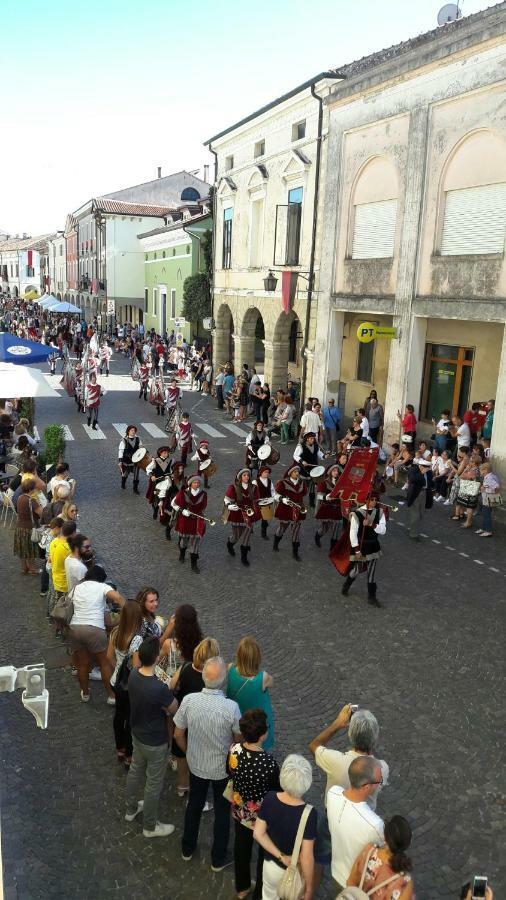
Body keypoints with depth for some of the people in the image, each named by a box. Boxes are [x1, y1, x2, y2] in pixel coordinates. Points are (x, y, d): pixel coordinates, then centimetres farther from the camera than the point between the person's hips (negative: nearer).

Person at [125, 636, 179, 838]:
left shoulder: (133, 675, -17)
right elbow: (175, 709, -18)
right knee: (153, 784, 16)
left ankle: (131, 809, 53)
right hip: (155, 742, -7)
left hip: (137, 733, 7)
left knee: (135, 770, 30)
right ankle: (150, 827, 37)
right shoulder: (160, 689, -39)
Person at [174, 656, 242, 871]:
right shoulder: (231, 707, -30)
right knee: (222, 811, 21)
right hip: (223, 768, -2)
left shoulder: (189, 701, -23)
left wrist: (189, 752, 10)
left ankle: (187, 848, 47)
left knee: (194, 804, 27)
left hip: (196, 764, 3)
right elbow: (239, 740, -14)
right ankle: (218, 859, 38)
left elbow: (178, 735, -9)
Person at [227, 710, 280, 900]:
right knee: (266, 853, 23)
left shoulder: (233, 750, -22)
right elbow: (278, 791, -21)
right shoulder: (269, 763, -38)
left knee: (241, 846, 29)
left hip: (239, 810, 5)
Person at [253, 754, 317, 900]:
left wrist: (280, 856, -11)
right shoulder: (308, 813, -33)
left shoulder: (269, 798, -21)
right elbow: (306, 857, -25)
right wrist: (309, 887, -11)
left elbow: (258, 834, -12)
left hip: (271, 865, 3)